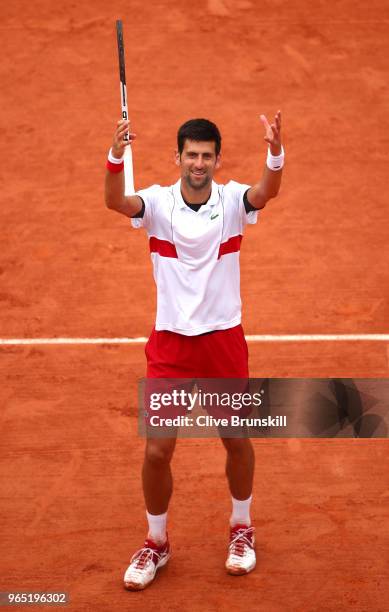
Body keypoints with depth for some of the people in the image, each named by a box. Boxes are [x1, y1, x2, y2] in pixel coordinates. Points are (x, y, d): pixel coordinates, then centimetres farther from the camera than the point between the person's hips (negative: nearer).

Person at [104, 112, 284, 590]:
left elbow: (266, 192, -28)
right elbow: (115, 202, -28)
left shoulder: (232, 200, -7)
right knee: (156, 450, 0)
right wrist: (116, 157, -47)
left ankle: (241, 529, 38)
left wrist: (275, 152, -49)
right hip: (171, 342, 0)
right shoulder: (158, 202, -7)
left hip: (224, 340, 0)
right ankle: (156, 543, 22)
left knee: (236, 441, 13)